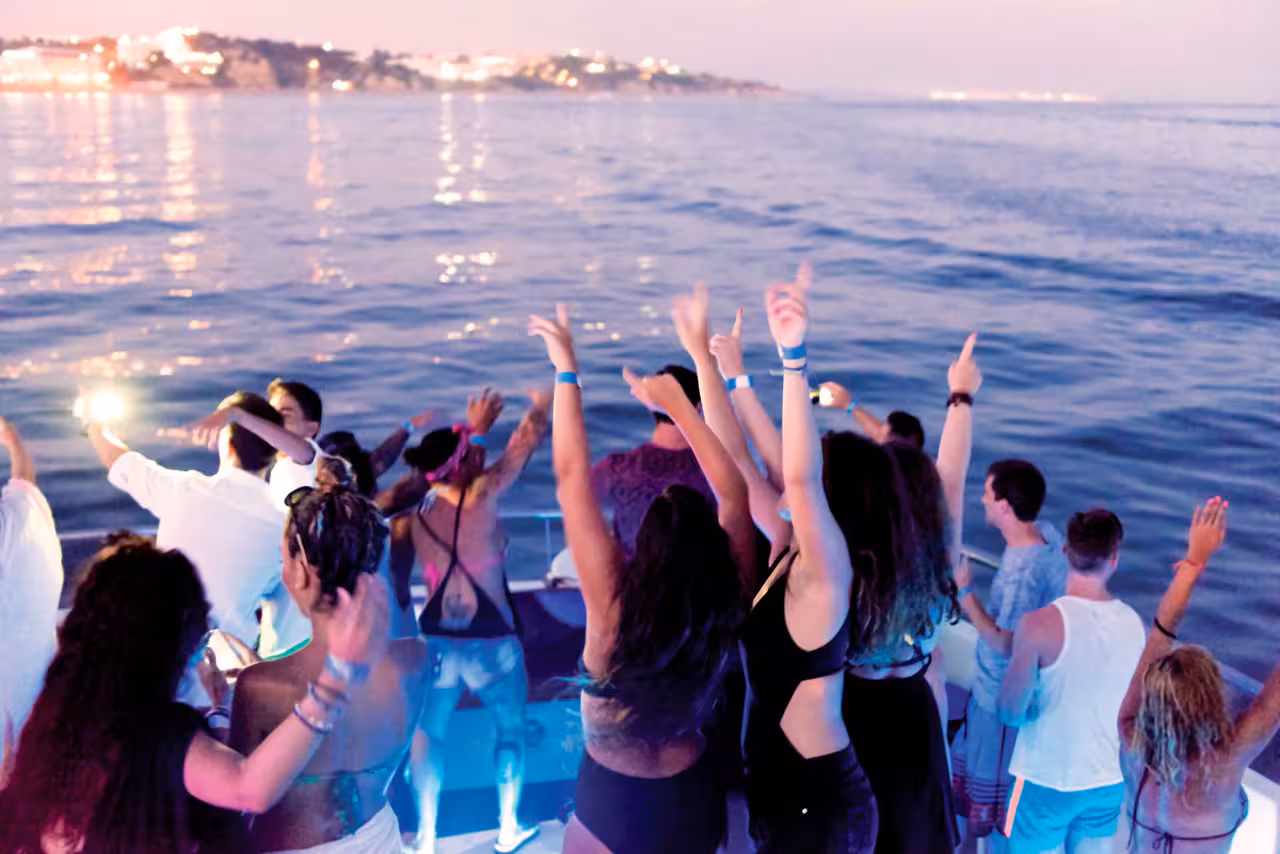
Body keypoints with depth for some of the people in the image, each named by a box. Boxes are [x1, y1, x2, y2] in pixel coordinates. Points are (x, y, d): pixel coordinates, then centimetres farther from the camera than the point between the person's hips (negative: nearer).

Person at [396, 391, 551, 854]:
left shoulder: (408, 519, -4)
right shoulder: (482, 496, -17)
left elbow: (397, 585, 1)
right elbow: (524, 443, -8)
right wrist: (542, 405, 9)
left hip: (436, 638, 3)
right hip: (491, 639, -3)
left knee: (429, 733, 17)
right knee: (511, 727, 19)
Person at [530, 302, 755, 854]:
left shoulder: (614, 606, -28)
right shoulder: (729, 604, -20)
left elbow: (572, 478, -26)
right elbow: (733, 493, -10)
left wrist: (566, 371, -19)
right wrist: (676, 400, -7)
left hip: (613, 803, -3)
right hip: (696, 798, 3)